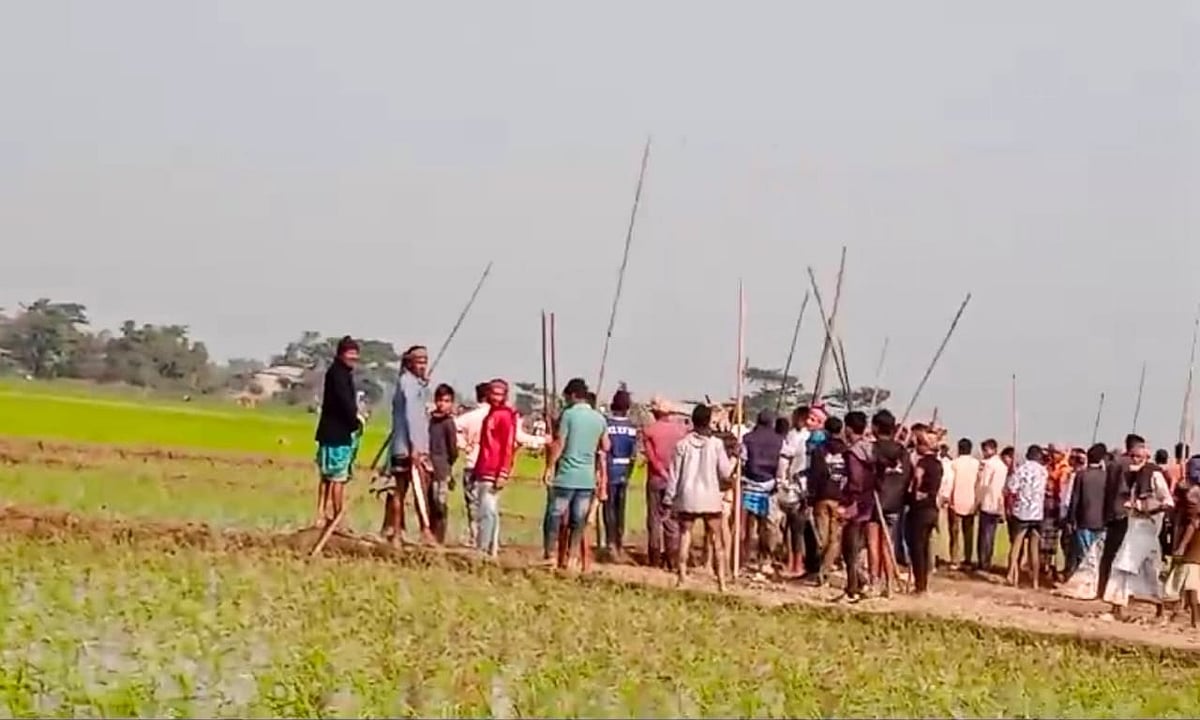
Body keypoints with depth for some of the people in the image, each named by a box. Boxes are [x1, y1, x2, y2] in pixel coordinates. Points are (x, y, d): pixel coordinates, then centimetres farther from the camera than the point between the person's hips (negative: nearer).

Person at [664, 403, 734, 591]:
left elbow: (674, 474, -1)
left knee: (684, 537, 10)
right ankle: (721, 581, 5)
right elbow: (725, 473, -2)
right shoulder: (716, 444, -7)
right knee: (717, 540, 8)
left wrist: (669, 499, 6)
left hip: (687, 498, 1)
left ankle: (682, 579, 6)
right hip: (710, 498, 0)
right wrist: (733, 458, 15)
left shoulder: (682, 444, -4)